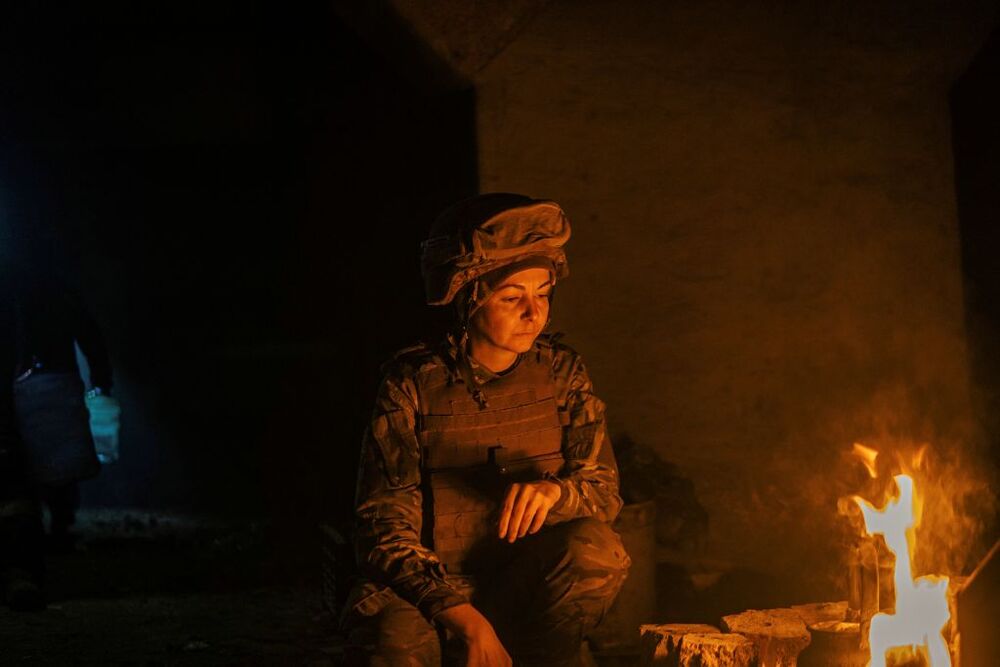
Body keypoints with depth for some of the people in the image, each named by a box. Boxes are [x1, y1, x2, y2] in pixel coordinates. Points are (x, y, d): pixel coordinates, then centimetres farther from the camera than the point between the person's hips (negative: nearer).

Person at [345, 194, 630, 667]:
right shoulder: (413, 383, -9)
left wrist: (554, 489, -27)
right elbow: (384, 528, -13)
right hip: (434, 587, -3)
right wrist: (464, 617, -28)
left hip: (529, 588, 3)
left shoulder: (559, 371, 2)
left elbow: (605, 489, -1)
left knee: (595, 546, -29)